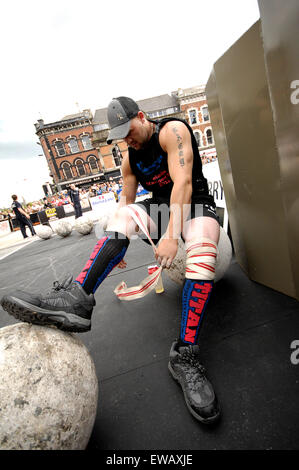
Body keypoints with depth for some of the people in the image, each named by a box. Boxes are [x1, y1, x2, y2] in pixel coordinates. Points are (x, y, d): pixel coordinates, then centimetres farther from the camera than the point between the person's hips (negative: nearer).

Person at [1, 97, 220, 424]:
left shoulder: (172, 130, -11)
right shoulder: (130, 157, 8)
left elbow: (183, 182, -23)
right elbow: (126, 199, 8)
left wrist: (171, 235, -32)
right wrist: (116, 243, 1)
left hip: (195, 203, -4)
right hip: (160, 205, 4)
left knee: (203, 255, -37)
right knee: (122, 215, -25)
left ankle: (185, 356, -32)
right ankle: (77, 298, -36)